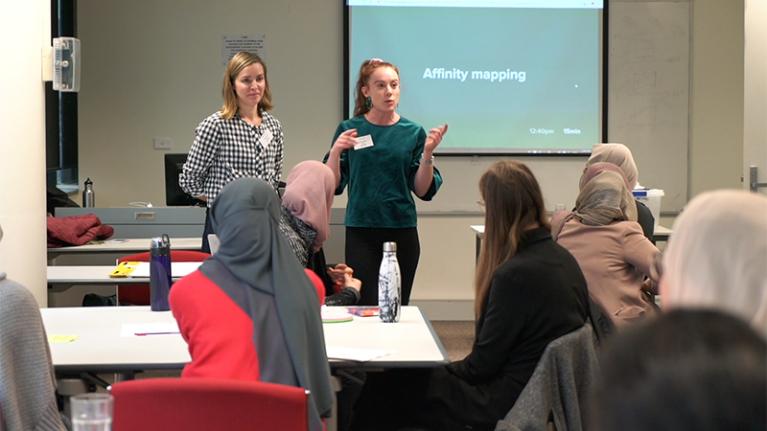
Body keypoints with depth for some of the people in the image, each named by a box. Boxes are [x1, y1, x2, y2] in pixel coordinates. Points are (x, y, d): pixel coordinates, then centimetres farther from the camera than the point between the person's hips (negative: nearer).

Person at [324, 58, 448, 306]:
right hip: (361, 231, -1)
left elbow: (423, 190, 1)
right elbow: (332, 185, 1)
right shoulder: (349, 129, 2)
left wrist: (427, 153, -12)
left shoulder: (413, 132, 3)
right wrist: (336, 151, -14)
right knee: (365, 306, -8)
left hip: (403, 232, 1)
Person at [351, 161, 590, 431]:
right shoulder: (561, 258, 4)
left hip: (510, 405, -8)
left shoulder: (515, 274, -23)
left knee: (389, 385, 4)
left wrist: (445, 369, 3)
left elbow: (482, 364, -16)